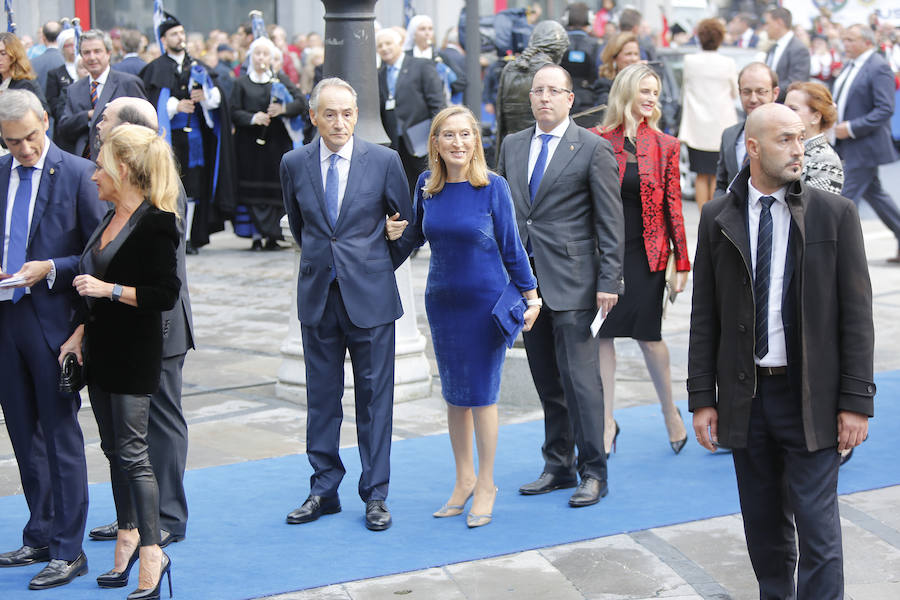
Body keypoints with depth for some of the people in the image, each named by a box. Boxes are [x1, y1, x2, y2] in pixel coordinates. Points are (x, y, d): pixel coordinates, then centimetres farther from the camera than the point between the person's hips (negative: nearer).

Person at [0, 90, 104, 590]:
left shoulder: (78, 174, -7)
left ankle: (68, 550, 5)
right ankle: (41, 537, 25)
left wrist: (50, 269, -18)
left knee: (61, 433, -1)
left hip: (52, 318, -5)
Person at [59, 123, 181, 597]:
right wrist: (81, 332, 15)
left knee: (132, 452, -7)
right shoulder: (110, 219, 12)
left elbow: (166, 294, -19)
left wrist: (109, 290, -20)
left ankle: (151, 554, 0)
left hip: (135, 353, -9)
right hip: (102, 349, 9)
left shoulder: (154, 223, -15)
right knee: (113, 448, 14)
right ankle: (128, 536, 26)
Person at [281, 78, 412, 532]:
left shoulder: (384, 161, -5)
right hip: (317, 296, 2)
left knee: (374, 396, 3)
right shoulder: (295, 164, 2)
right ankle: (324, 490, 18)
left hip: (370, 295, -2)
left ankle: (375, 495, 11)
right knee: (321, 396, 8)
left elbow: (406, 223, 7)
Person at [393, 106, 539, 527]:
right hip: (441, 300, 4)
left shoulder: (493, 187, -11)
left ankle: (485, 486, 16)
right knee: (453, 394, 11)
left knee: (481, 394, 2)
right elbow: (414, 235, 16)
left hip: (486, 300, -4)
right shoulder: (426, 186, 0)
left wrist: (531, 295, -1)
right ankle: (464, 479, 25)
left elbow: (511, 246, -3)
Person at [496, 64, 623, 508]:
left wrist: (608, 280, -11)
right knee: (547, 382, 11)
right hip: (528, 282, 5)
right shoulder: (512, 146, 13)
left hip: (572, 282, -5)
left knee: (581, 379, -5)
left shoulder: (593, 149, -3)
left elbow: (611, 222, -5)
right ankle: (558, 466, 21)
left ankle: (593, 472, 3)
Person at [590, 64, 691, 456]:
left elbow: (673, 205, 4)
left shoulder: (665, 146, 3)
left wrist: (682, 262, 1)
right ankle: (607, 421, 12)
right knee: (603, 334, 2)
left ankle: (670, 411, 23)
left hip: (646, 251, 0)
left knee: (647, 333, 2)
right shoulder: (596, 140, 1)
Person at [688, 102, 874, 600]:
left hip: (811, 398, -2)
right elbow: (704, 315, 6)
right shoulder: (718, 218, 4)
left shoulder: (835, 214, -2)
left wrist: (856, 401, -8)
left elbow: (856, 313, -3)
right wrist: (702, 397, 2)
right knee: (763, 526, 13)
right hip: (745, 398, 3)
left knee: (817, 527, -4)